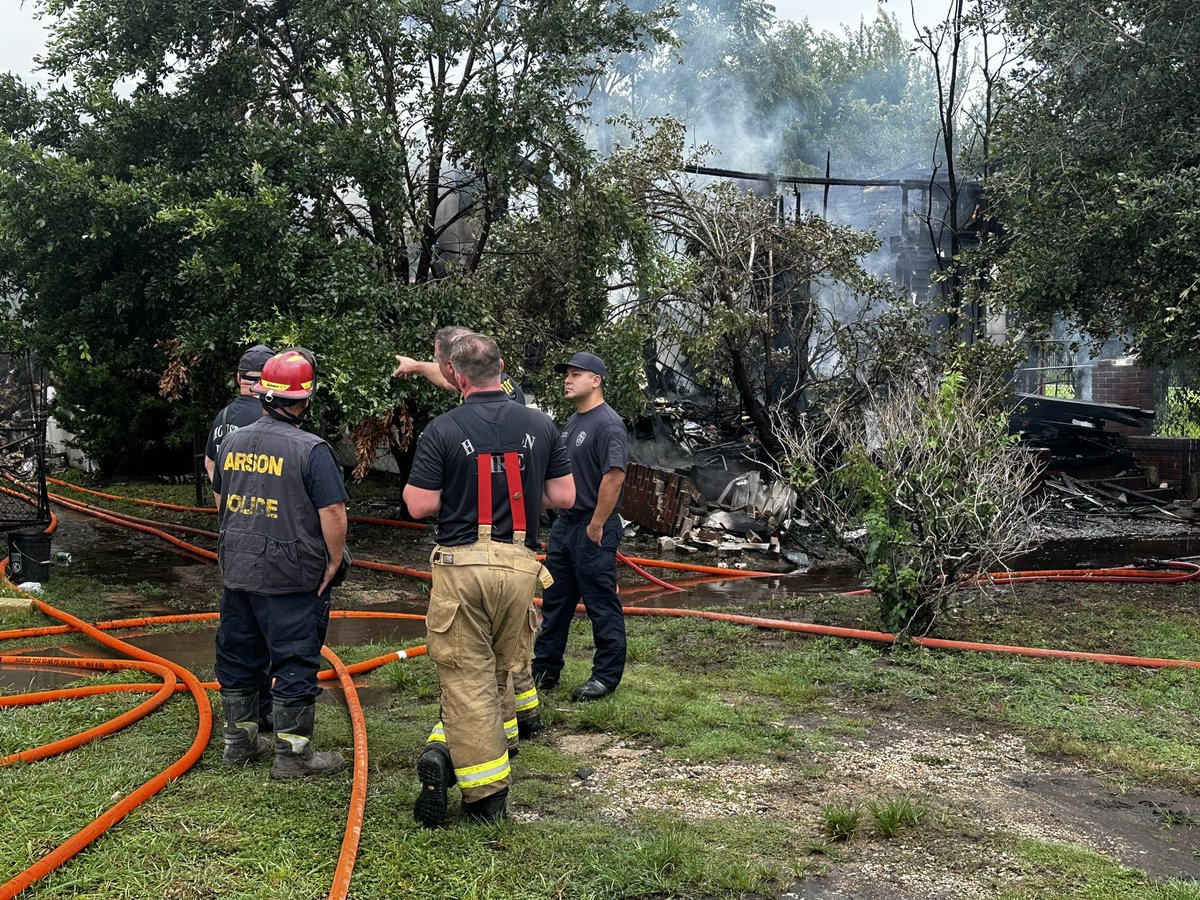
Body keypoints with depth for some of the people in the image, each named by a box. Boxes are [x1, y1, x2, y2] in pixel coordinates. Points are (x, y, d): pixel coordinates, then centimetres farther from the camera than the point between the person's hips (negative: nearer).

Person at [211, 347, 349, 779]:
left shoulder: (233, 442, 5)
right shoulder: (311, 451, -17)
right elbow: (333, 514, -19)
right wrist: (334, 562, -5)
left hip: (237, 570, 7)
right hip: (292, 579, -7)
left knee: (238, 658, 17)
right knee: (294, 664, 4)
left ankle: (238, 741, 31)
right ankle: (292, 754, 12)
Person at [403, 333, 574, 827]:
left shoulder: (441, 430, -6)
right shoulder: (540, 425, 3)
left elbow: (420, 505, -8)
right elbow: (564, 496, 5)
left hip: (461, 564, -2)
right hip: (519, 564, 3)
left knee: (467, 678, 4)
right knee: (501, 671, 16)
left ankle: (486, 794, 1)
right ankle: (448, 750, 11)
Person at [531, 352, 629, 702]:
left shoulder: (608, 423, -16)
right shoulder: (573, 421, 15)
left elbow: (614, 476, -25)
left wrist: (596, 525, -21)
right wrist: (563, 520, 17)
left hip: (593, 529, -10)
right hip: (565, 523, 10)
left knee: (602, 605, 1)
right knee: (554, 600, 15)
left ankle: (606, 676, 11)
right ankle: (545, 669, 26)